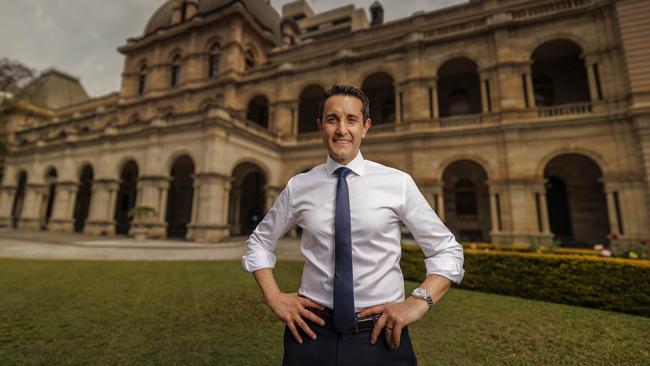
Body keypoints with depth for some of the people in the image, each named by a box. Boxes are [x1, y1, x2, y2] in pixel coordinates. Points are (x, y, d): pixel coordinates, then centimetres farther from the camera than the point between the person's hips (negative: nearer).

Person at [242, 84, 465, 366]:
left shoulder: (398, 183, -7)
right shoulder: (298, 187, -3)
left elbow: (447, 251, 1)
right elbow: (259, 242, 10)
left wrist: (419, 301, -13)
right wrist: (274, 297, -2)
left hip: (381, 335, 0)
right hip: (312, 334, 2)